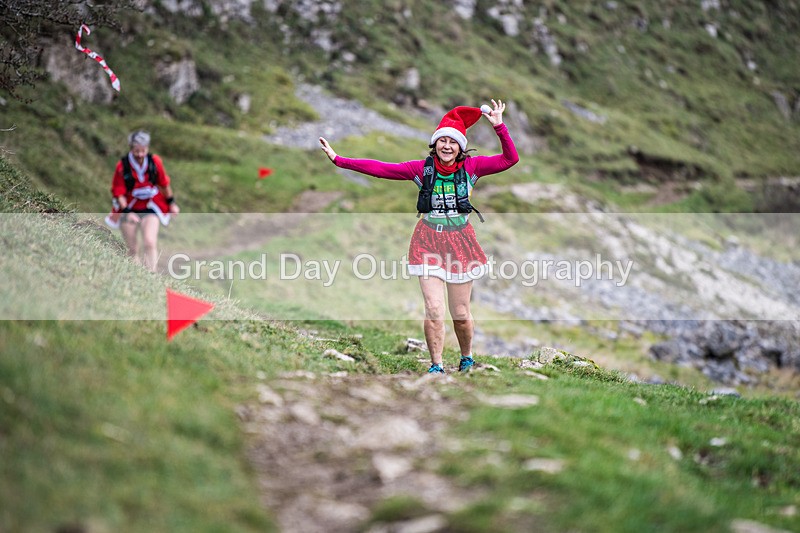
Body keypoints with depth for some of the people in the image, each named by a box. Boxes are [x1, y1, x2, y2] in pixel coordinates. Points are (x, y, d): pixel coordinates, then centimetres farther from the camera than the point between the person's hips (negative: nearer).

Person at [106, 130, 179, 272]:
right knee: (133, 250, 3)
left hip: (149, 208, 0)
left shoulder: (155, 161, -10)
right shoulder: (122, 166, -15)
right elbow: (118, 192, -11)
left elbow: (164, 184, 6)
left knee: (150, 243, -17)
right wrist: (127, 212, -20)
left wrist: (172, 203, 12)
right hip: (129, 209, 0)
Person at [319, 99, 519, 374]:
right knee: (434, 310, -10)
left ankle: (467, 358, 34)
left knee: (460, 313, 6)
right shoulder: (422, 168, -2)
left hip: (460, 240, 0)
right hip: (429, 240, 0)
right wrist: (338, 160, -8)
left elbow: (510, 158, -5)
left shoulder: (471, 166, -2)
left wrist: (499, 127, -16)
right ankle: (436, 366, 6)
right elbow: (380, 168, -4)